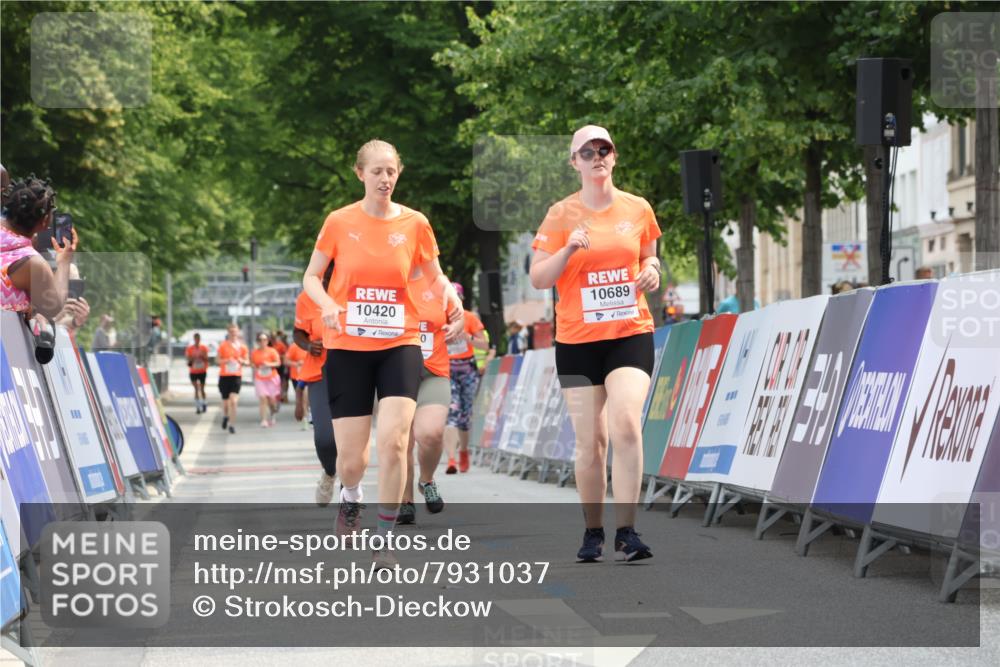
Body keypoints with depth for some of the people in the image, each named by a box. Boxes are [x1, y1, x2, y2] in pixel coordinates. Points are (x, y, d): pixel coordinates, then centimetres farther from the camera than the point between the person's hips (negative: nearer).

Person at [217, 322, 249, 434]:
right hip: (224, 375, 1)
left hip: (237, 376, -1)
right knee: (225, 401, 9)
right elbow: (217, 359, 2)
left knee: (233, 400, -15)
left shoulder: (242, 346, 3)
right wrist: (226, 361, -17)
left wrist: (242, 361, -13)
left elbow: (247, 362, 10)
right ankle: (225, 416, 41)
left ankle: (232, 424, -8)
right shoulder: (223, 345, 0)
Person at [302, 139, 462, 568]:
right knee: (351, 459, 0)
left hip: (399, 344, 0)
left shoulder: (414, 223, 1)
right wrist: (328, 305, -14)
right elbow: (311, 278, 6)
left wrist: (450, 296, -10)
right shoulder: (339, 222, -2)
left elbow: (436, 277, 12)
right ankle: (351, 497, 39)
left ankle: (384, 541, -6)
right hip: (347, 347, 0)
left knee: (393, 439, -20)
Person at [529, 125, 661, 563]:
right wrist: (569, 248, -18)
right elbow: (538, 279, -3)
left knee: (625, 424, -20)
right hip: (577, 340, 0)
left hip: (631, 334, 0)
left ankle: (627, 531, -17)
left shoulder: (638, 209, 4)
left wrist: (651, 271, -3)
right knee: (590, 441, 2)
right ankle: (593, 533, 19)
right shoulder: (561, 215, -1)